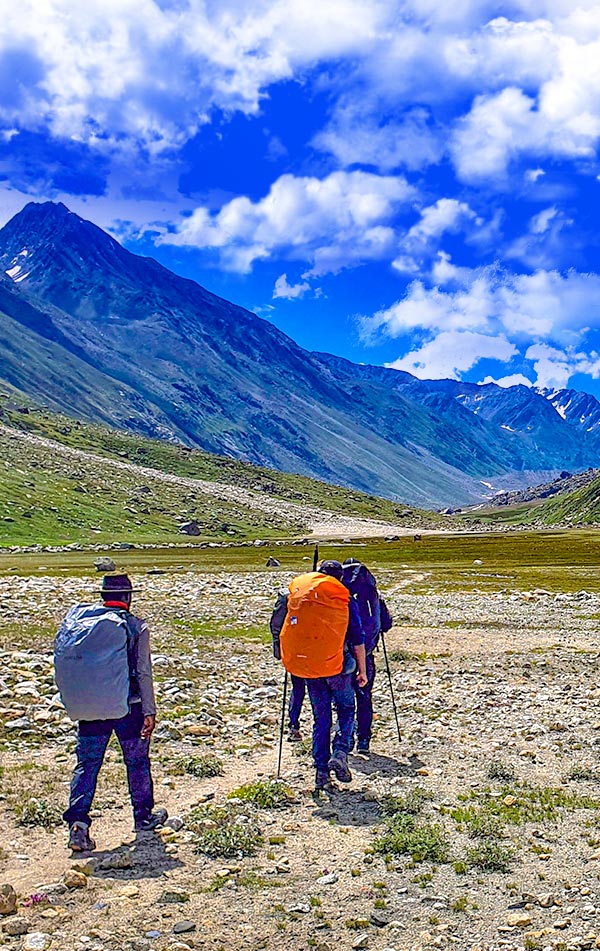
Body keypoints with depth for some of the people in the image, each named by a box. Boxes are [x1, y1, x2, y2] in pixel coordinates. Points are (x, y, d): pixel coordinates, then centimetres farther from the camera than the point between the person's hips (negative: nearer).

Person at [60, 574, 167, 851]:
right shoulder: (137, 627, -8)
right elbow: (144, 672, -9)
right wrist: (149, 711, -5)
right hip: (128, 708, -2)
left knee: (86, 765, 8)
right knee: (137, 762, 15)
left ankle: (78, 824, -3)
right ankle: (144, 817, 30)